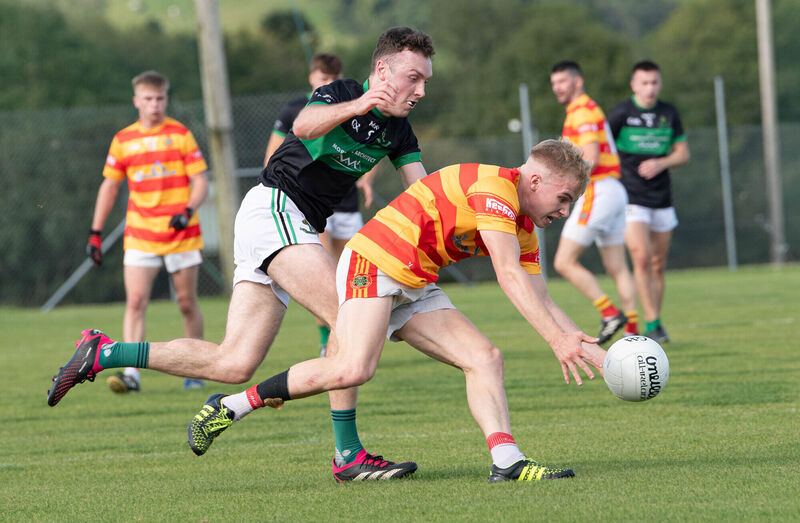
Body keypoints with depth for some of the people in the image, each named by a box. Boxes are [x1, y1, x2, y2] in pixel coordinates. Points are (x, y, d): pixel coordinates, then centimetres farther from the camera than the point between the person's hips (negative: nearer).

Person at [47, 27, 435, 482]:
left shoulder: (396, 129, 13)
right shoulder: (340, 93, -10)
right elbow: (305, 125, -32)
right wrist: (353, 107, -50)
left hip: (296, 230, 9)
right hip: (274, 209, -8)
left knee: (234, 363, 0)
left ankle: (104, 353, 8)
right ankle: (348, 454, -21)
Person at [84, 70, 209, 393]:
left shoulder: (181, 135, 0)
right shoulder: (123, 140, 6)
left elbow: (200, 182, -1)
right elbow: (109, 186, 14)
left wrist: (187, 211, -21)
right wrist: (96, 233, 10)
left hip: (181, 234, -1)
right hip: (140, 237, 1)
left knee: (187, 303, 6)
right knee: (135, 301, -12)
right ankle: (131, 374, -18)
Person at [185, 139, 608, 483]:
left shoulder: (523, 231, 15)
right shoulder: (494, 186, -15)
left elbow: (540, 303, 16)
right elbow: (510, 276, -24)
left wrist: (590, 350, 6)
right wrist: (557, 340, -27)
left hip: (416, 288, 10)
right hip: (375, 261, -10)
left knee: (485, 358, -6)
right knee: (353, 369, -26)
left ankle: (506, 460, -20)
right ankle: (230, 406, -14)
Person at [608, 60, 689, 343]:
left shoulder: (669, 113, 7)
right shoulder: (621, 114, -6)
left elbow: (683, 153, 9)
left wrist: (661, 163, -11)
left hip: (662, 200, 4)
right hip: (631, 200, -4)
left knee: (658, 265, 8)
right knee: (642, 258, -18)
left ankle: (656, 322, 20)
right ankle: (652, 323, -15)